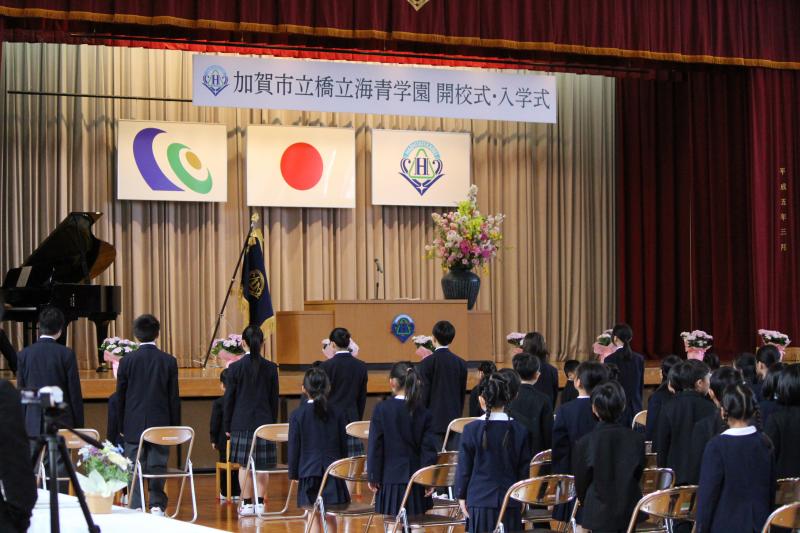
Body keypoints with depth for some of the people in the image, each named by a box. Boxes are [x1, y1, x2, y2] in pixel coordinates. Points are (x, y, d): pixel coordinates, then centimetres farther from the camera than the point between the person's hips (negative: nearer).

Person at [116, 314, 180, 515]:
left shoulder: (127, 361, -4)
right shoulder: (169, 361, -2)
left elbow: (120, 397, 2)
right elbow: (174, 398, 1)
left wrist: (122, 425, 11)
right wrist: (175, 426, 9)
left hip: (134, 425, -1)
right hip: (160, 424, 1)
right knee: (157, 467, 5)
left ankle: (136, 507, 0)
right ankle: (157, 505, 0)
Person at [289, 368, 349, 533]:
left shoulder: (297, 415, -5)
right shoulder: (338, 414, 1)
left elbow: (294, 447, -3)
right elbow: (343, 445, 7)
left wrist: (293, 473, 6)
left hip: (309, 471, -2)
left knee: (314, 516, 2)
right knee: (330, 516, 12)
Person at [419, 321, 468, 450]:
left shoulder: (427, 363, -9)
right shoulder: (461, 363, 5)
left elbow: (424, 394, -8)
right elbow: (462, 394, 10)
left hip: (434, 420, -5)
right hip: (454, 419, 5)